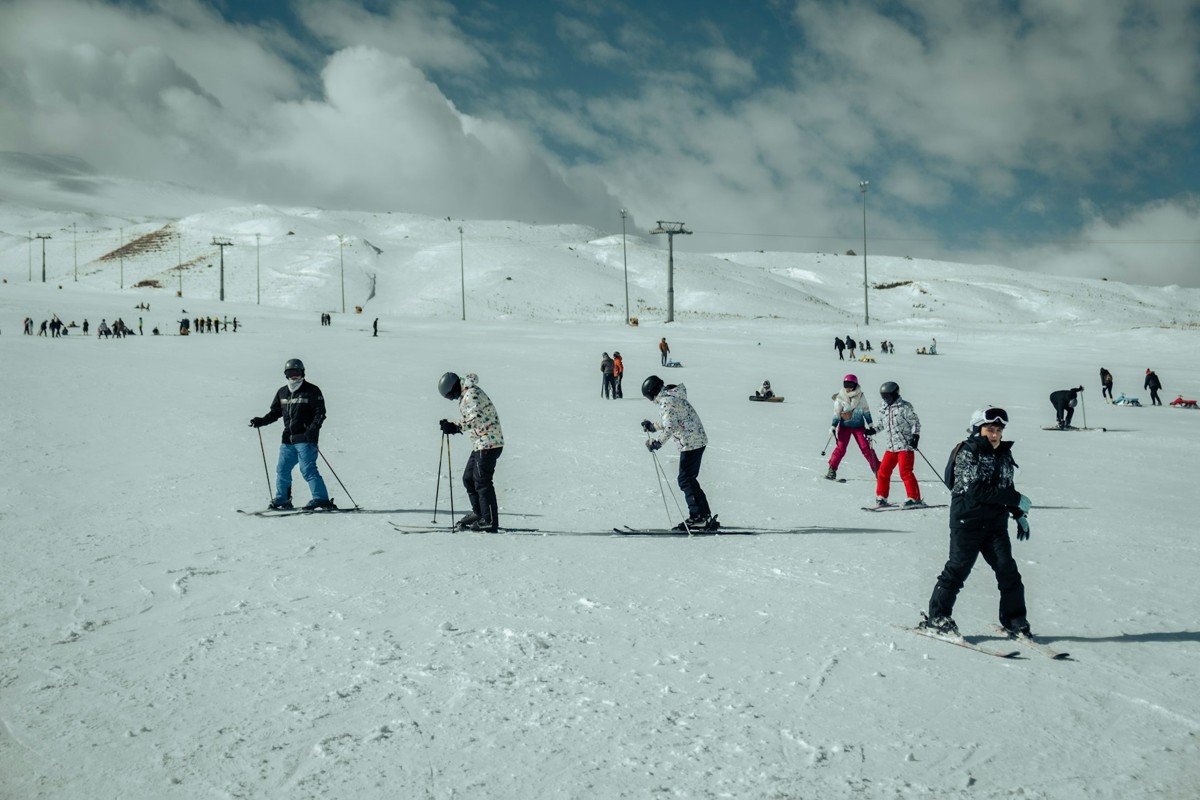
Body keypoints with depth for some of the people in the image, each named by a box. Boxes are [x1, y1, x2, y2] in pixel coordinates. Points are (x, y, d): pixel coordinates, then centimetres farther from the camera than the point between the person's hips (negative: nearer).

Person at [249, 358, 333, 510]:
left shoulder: (311, 391, -3)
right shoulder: (282, 392, 15)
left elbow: (320, 412, -8)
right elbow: (275, 412, 23)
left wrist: (313, 428, -22)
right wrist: (261, 421, 7)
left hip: (305, 438, -6)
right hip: (288, 439, 7)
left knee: (307, 469, -14)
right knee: (282, 469, 10)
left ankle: (321, 499, -13)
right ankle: (282, 500, 24)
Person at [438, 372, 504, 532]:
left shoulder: (472, 394, -15)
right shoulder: (465, 395, 17)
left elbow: (477, 418, -31)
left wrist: (456, 428, -39)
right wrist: (451, 426, 17)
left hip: (489, 442, -11)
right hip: (480, 443, 11)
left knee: (482, 482, -10)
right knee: (468, 478, 16)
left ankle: (490, 522, -8)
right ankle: (478, 513, 25)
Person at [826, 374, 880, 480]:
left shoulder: (861, 396, -4)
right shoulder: (840, 398, -8)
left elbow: (866, 411, 7)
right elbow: (836, 413, -3)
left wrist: (870, 424, 5)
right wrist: (833, 426, -11)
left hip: (859, 426, 1)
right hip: (845, 426, -1)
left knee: (866, 448, -5)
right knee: (841, 447, -12)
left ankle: (878, 470, 0)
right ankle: (832, 469, -1)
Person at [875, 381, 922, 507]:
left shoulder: (905, 407, -6)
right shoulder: (883, 408, 12)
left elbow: (915, 422, -4)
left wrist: (916, 435, -14)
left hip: (905, 446, -6)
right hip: (891, 447, 7)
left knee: (905, 472, -12)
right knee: (883, 471, 4)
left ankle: (915, 498, -7)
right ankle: (881, 497, 16)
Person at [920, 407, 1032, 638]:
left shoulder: (1004, 454, 11)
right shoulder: (968, 453, -12)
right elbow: (976, 490, -22)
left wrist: (1019, 515, 16)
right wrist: (1016, 499, -21)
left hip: (996, 522, 6)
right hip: (968, 521, -6)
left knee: (1007, 570, -1)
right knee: (958, 568, -5)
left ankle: (1013, 620, 11)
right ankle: (937, 616, 7)